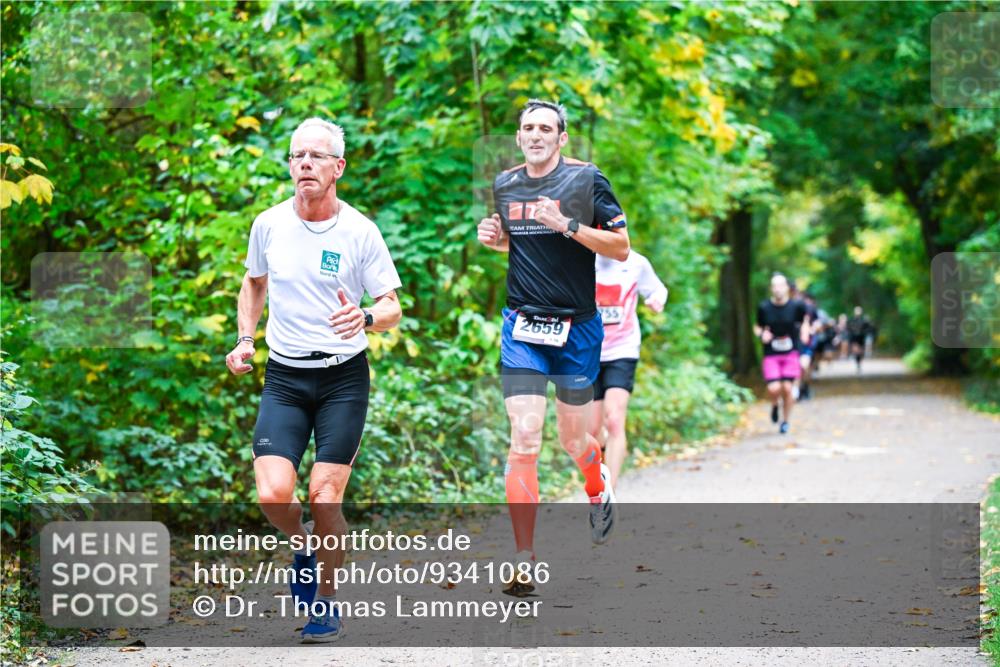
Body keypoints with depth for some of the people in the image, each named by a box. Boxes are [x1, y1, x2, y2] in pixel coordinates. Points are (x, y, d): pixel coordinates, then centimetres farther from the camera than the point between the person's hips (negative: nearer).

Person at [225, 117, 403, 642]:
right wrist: (245, 339, 8)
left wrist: (366, 319, -25)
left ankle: (326, 601, 14)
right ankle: (301, 544, 21)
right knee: (273, 494, -14)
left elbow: (392, 308, -3)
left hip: (344, 377, -2)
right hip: (284, 379, 2)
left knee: (325, 497, -8)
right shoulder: (269, 224, 2)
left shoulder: (360, 231, -6)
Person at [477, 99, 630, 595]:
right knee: (524, 438, -11)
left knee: (573, 439, 11)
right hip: (522, 327, 2)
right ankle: (524, 559, -9)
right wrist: (494, 238, 2)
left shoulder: (586, 179, -6)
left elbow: (621, 247, -7)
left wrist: (568, 225, -20)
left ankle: (599, 486, 49)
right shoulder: (505, 184, 7)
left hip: (577, 327, -2)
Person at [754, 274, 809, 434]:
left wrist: (805, 332, -6)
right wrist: (761, 334, -13)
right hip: (771, 355, 0)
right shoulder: (764, 307, -5)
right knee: (773, 389, -14)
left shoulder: (796, 306, -6)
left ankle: (786, 421, 19)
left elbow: (804, 319, 13)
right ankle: (774, 406, 23)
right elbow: (757, 326, 9)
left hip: (791, 354, 0)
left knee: (787, 388, -4)